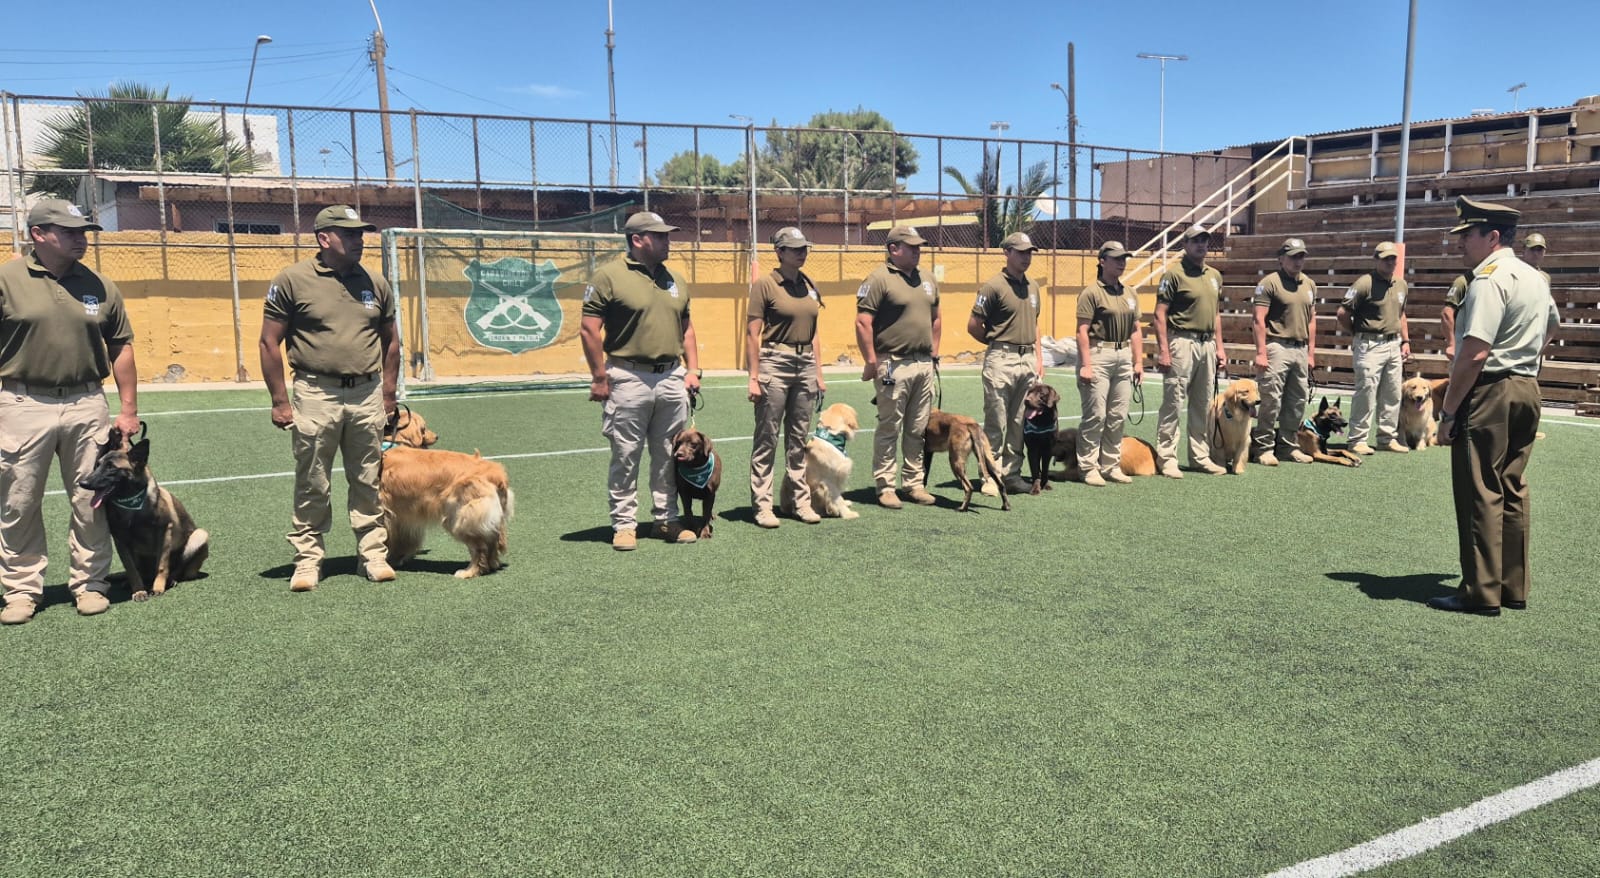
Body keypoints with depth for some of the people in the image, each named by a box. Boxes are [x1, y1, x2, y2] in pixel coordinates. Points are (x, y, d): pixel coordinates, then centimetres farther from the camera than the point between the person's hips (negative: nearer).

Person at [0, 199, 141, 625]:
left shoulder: (99, 285, 6)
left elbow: (121, 347, 11)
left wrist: (128, 409, 6)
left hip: (87, 405, 2)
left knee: (92, 502, 6)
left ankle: (89, 583, 19)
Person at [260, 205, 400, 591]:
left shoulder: (375, 284, 9)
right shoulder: (293, 280, -3)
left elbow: (391, 342, 17)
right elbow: (269, 343, -1)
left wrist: (388, 397, 13)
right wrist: (280, 401, -5)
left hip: (368, 394, 3)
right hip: (316, 395, -3)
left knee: (369, 482, 9)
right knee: (312, 487, 4)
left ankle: (374, 554, 18)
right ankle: (308, 560, 15)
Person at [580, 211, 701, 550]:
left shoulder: (674, 279, 13)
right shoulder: (610, 275, -7)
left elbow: (686, 328, 19)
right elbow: (588, 330, -8)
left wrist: (692, 370, 9)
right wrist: (599, 377, -10)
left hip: (672, 378, 6)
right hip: (629, 379, -5)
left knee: (669, 456, 11)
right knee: (626, 457, 2)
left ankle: (667, 519, 23)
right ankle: (624, 524, 12)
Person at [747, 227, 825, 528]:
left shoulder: (810, 286, 12)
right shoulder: (765, 284, -5)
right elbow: (753, 334, -8)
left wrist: (818, 373, 13)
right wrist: (754, 377, -12)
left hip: (805, 364, 6)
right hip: (774, 363, -6)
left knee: (799, 437, 11)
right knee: (767, 438, -1)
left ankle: (798, 499, 20)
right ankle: (762, 504, 5)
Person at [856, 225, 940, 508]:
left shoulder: (927, 280, 14)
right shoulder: (879, 279, -8)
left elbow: (935, 318, 24)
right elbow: (863, 322, -13)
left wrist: (934, 353, 17)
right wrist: (871, 362, -15)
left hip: (924, 365, 7)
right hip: (894, 365, -7)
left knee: (917, 430, 12)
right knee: (889, 429, -1)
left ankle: (913, 482, 21)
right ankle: (885, 487, 6)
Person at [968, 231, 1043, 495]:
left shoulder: (1033, 286, 13)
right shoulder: (994, 286, -9)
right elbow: (973, 326, -8)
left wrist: (1039, 358, 14)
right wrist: (998, 345, 5)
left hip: (1028, 360, 7)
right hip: (1001, 361, -7)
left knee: (1019, 422, 10)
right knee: (996, 423, -3)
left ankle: (1012, 473, 18)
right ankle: (990, 477, 3)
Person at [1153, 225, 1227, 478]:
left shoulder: (1215, 275, 16)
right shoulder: (1174, 274, -7)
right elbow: (1160, 314, -11)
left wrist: (1219, 347, 15)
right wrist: (1163, 350, -17)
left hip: (1207, 344, 7)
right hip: (1182, 344, -7)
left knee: (1203, 405, 12)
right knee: (1173, 403, -5)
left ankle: (1200, 456, 20)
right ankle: (1167, 459, 0)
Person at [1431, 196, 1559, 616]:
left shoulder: (1490, 279, -16)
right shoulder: (1535, 278, 15)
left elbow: (1474, 353, -23)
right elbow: (1551, 325, 36)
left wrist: (1448, 412, -19)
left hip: (1490, 391, -9)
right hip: (1527, 389, 9)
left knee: (1480, 492, -4)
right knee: (1513, 490, 13)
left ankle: (1481, 592, 0)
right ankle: (1514, 586, 19)